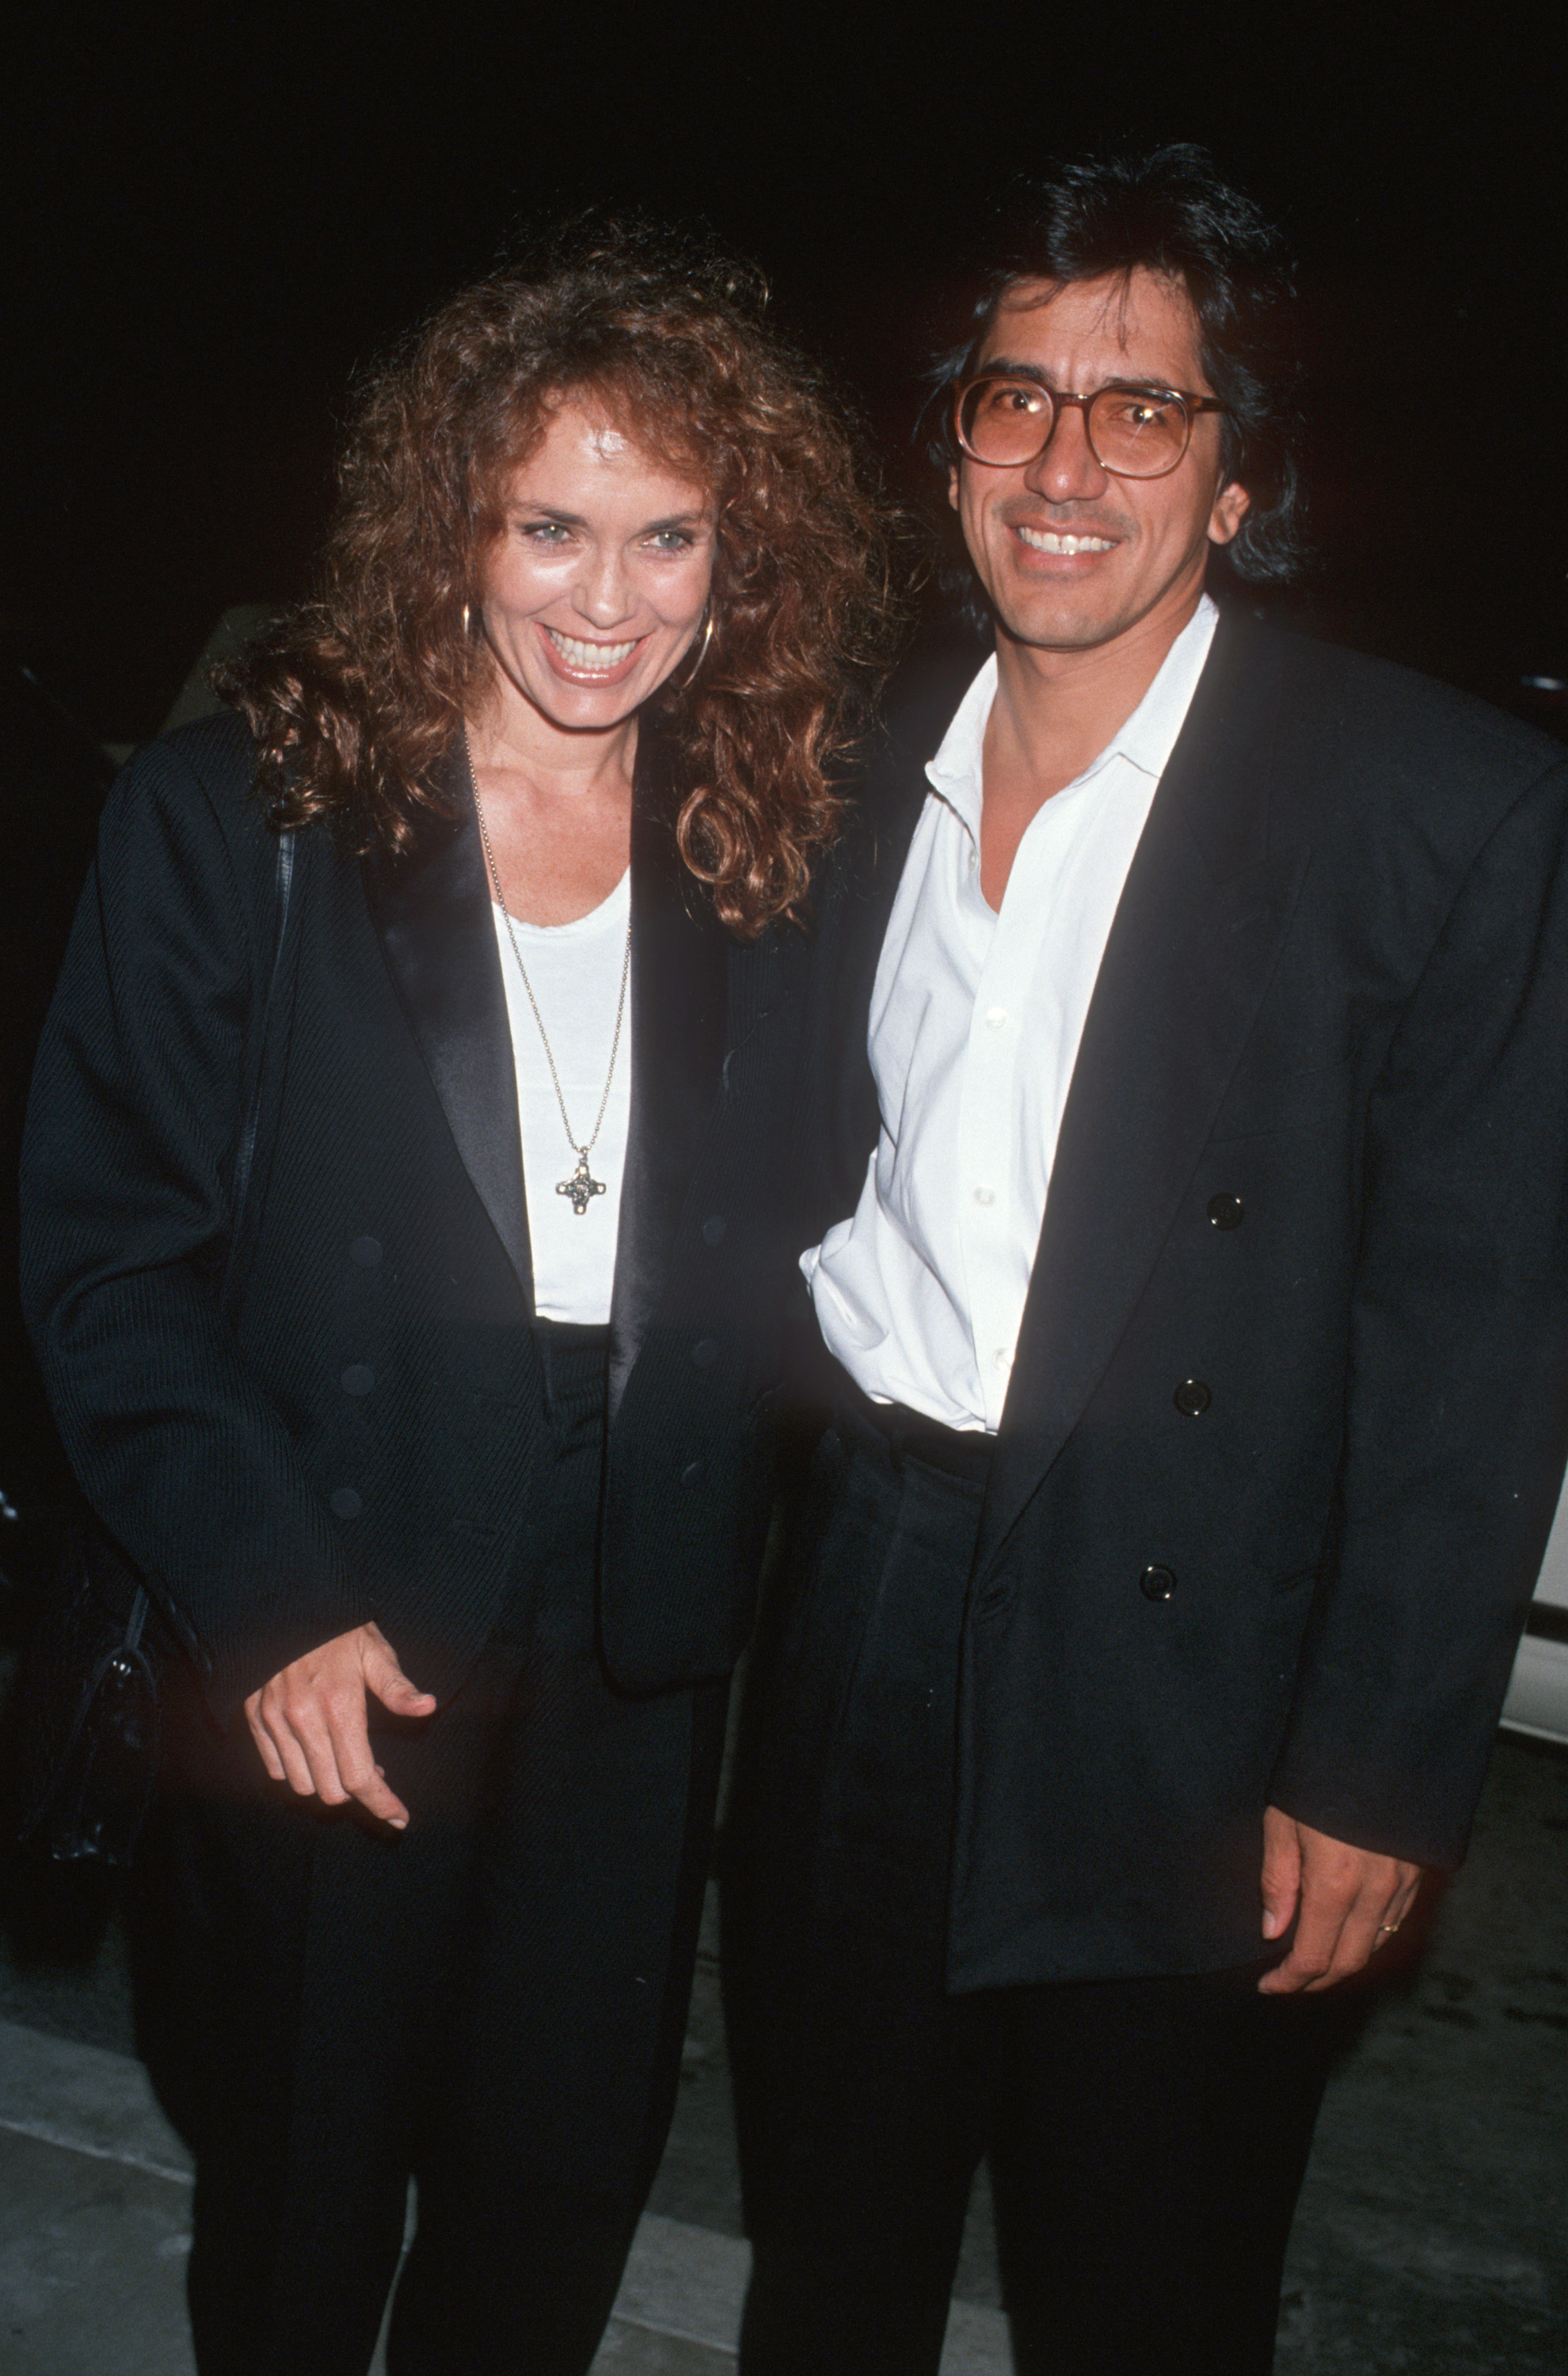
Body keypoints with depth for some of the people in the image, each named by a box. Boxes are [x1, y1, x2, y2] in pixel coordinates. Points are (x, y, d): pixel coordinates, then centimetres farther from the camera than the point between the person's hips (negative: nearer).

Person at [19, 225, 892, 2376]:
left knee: (564, 2194, 18)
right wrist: (267, 1603, -15)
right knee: (298, 2200, 17)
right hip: (329, 1662, -2)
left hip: (637, 1657, 3)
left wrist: (708, 1556, -5)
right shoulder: (235, 822, -8)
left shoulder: (759, 854, 2)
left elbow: (750, 1260, 8)